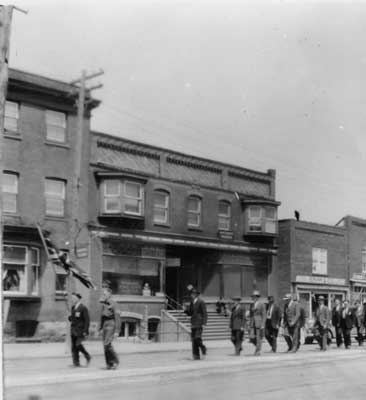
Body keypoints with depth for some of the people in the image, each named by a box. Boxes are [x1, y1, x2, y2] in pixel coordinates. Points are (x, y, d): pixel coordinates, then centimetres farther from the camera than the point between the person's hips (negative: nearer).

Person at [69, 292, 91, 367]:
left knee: (78, 344, -15)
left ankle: (87, 356, 6)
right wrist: (70, 318, 0)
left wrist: (85, 331, -17)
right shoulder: (73, 308, 13)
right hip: (74, 329, 7)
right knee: (73, 346, 3)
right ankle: (76, 362, 6)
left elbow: (87, 320, -12)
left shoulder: (83, 308, -10)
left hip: (80, 329, -7)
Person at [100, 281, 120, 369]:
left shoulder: (112, 304, -10)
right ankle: (109, 364, 11)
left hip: (111, 325, -8)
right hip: (105, 325, 8)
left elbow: (117, 316, -12)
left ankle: (115, 361, -3)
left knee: (107, 344, -16)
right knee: (105, 345, 5)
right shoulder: (104, 304, 13)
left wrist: (117, 330, -15)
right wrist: (101, 328, 16)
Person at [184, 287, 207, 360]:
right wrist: (185, 310, 0)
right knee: (193, 340, 2)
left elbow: (204, 313, -8)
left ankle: (203, 348, 12)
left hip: (199, 324, -7)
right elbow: (189, 313, 21)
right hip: (193, 324, 7)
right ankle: (196, 356, 6)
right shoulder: (192, 302, 16)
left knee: (197, 338, -15)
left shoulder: (201, 302, -6)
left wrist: (204, 323, -15)